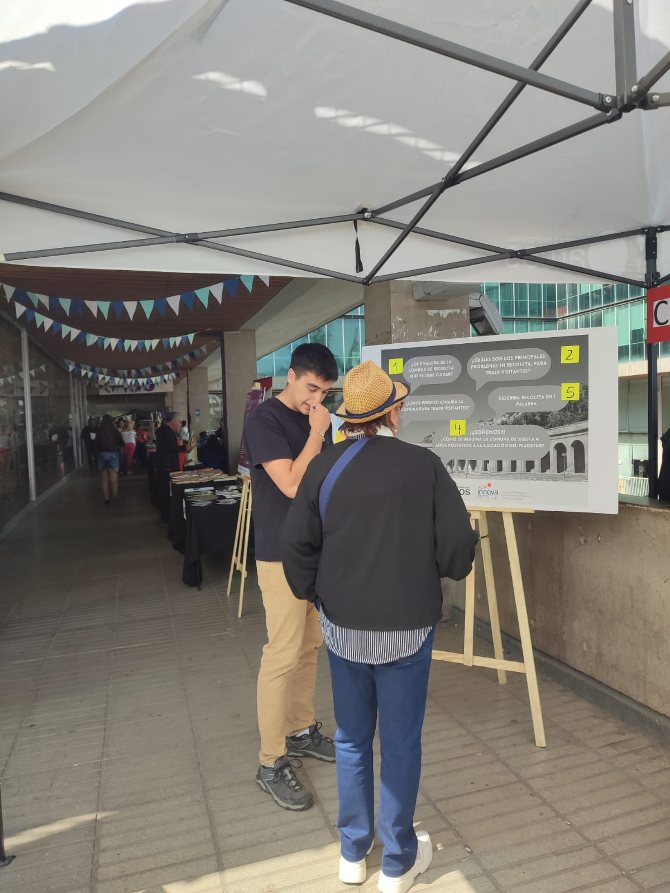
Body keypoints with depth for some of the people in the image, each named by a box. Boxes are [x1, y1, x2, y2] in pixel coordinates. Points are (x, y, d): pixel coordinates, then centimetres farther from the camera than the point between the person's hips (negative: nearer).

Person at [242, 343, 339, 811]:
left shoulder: (315, 418, 10)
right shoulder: (264, 419, -13)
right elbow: (292, 484, -21)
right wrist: (317, 433, -17)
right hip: (283, 555, -7)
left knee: (310, 646, 15)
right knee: (283, 655, -3)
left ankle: (302, 730, 32)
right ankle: (271, 763, 9)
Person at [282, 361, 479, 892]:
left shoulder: (324, 467, -6)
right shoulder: (424, 464, -13)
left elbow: (297, 544, -3)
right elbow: (457, 545, -12)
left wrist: (310, 590, 14)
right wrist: (457, 566, 11)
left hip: (342, 625, 3)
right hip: (407, 626, -2)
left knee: (352, 739, 20)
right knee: (400, 743, 14)